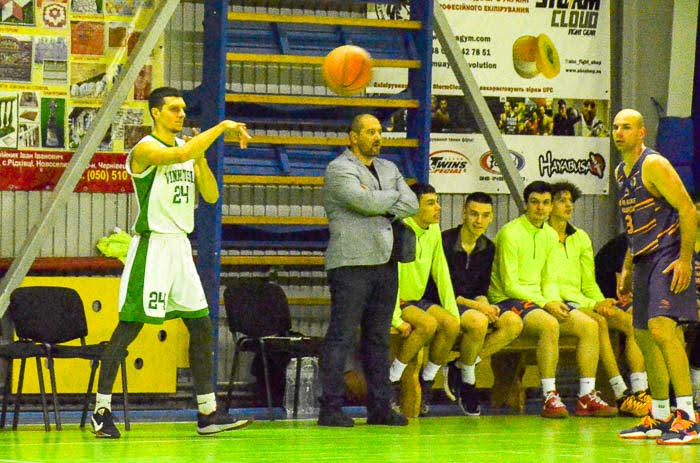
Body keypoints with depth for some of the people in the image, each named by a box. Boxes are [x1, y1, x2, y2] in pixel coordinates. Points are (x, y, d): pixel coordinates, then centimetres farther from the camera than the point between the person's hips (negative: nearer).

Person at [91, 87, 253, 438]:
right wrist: (221, 128, -27)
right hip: (151, 246, -8)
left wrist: (201, 158, -4)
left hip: (180, 245, 8)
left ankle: (208, 413, 10)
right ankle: (102, 411, -2)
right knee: (129, 326, -7)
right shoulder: (144, 150, -11)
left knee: (201, 326, 6)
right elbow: (179, 154, -31)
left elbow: (211, 196, 10)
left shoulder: (189, 148, 13)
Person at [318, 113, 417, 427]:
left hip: (386, 262, 7)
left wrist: (383, 208, -8)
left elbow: (411, 204, 9)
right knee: (342, 336, -8)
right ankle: (331, 407, -8)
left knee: (379, 337, 9)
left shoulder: (389, 169, 20)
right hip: (352, 262, -7)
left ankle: (380, 407, 12)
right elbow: (365, 201, -17)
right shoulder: (339, 169, -3)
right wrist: (394, 196, 2)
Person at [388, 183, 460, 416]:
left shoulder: (434, 231, 7)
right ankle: (391, 381, -19)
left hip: (418, 300, 7)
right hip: (397, 301, -7)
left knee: (452, 324, -19)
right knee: (428, 323, -32)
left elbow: (441, 274, 11)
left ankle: (427, 380, -3)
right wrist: (396, 320, -26)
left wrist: (451, 310, 2)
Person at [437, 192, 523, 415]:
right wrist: (475, 305, -21)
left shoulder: (488, 248, 9)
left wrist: (486, 305, -11)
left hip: (474, 305, 7)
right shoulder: (445, 242, -12)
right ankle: (467, 380, -13)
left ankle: (460, 367, -10)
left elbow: (481, 291, 14)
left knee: (513, 323, -19)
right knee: (478, 321, -37)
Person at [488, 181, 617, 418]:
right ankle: (550, 397, -32)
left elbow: (549, 280, 15)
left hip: (540, 299, 8)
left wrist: (555, 302, -7)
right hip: (509, 301, -8)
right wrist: (545, 304, -20)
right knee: (549, 324, -35)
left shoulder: (550, 235, 13)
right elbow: (510, 285, -14)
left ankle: (587, 397, -9)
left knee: (589, 325, -10)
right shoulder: (511, 233, -11)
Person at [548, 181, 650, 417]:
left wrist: (603, 303, -3)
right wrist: (593, 305, -16)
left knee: (632, 322, -17)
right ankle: (621, 395, -35)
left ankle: (640, 391, -29)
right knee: (598, 322, -34)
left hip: (583, 301, 7)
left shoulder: (580, 238, 20)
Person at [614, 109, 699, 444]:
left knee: (661, 328, -22)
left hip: (669, 256, -9)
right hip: (644, 259, 9)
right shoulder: (620, 172, 15)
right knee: (643, 336, 11)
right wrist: (627, 269, 23)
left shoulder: (654, 165, -12)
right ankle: (659, 418, 20)